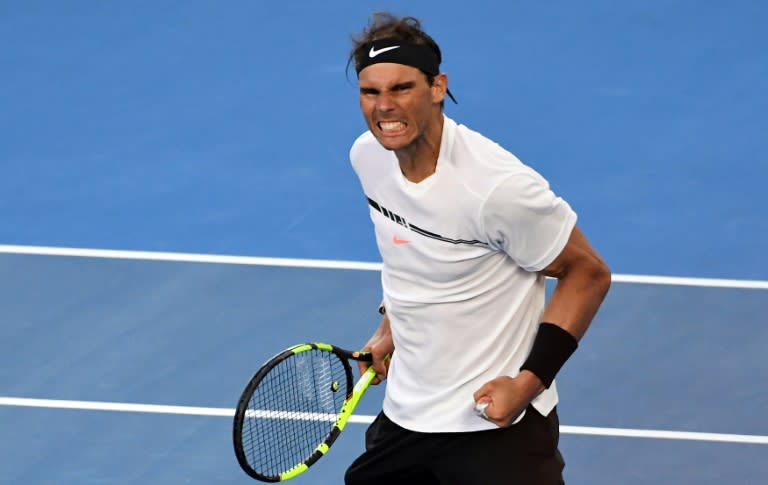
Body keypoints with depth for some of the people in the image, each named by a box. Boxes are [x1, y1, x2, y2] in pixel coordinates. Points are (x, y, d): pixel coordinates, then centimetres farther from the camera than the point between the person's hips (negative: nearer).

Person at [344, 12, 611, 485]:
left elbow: (589, 274, -15)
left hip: (496, 422, -7)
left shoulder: (498, 186, -25)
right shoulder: (368, 156, -2)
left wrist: (528, 382, -20)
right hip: (404, 415, 7)